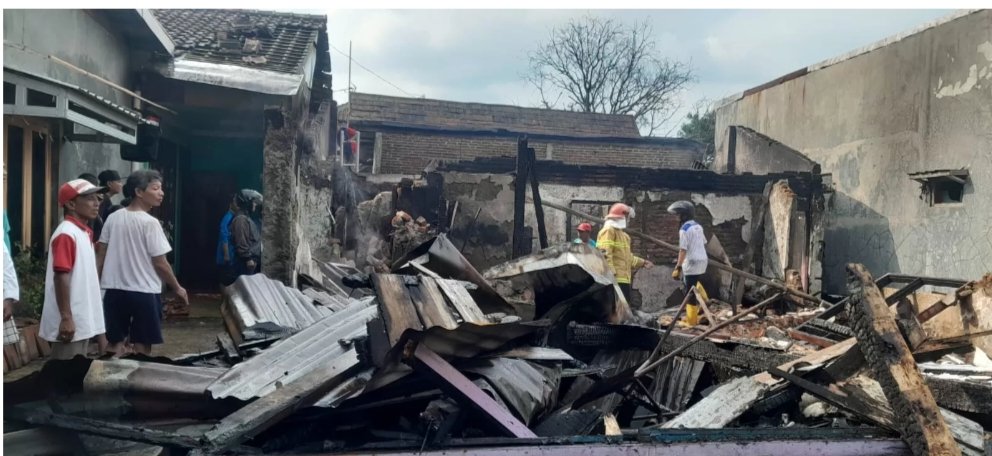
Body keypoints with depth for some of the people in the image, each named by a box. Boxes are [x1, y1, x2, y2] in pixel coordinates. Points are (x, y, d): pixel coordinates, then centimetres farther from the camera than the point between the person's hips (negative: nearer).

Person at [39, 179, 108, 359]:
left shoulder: (84, 232, 12)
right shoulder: (66, 234, -15)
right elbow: (61, 277, -21)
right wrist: (66, 318, -23)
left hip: (82, 320, 9)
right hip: (71, 321, -9)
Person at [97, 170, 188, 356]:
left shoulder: (113, 218, 5)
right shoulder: (150, 223, -13)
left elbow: (100, 254, 8)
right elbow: (160, 263, -12)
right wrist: (177, 288, 0)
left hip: (115, 290, 6)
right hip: (143, 292, -6)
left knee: (114, 342, 13)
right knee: (142, 346, 5)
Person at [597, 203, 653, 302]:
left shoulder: (622, 234, 24)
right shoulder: (608, 231, -9)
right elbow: (605, 253, -19)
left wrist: (642, 262, 27)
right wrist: (610, 271, -25)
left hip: (624, 277, 11)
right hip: (615, 278, -11)